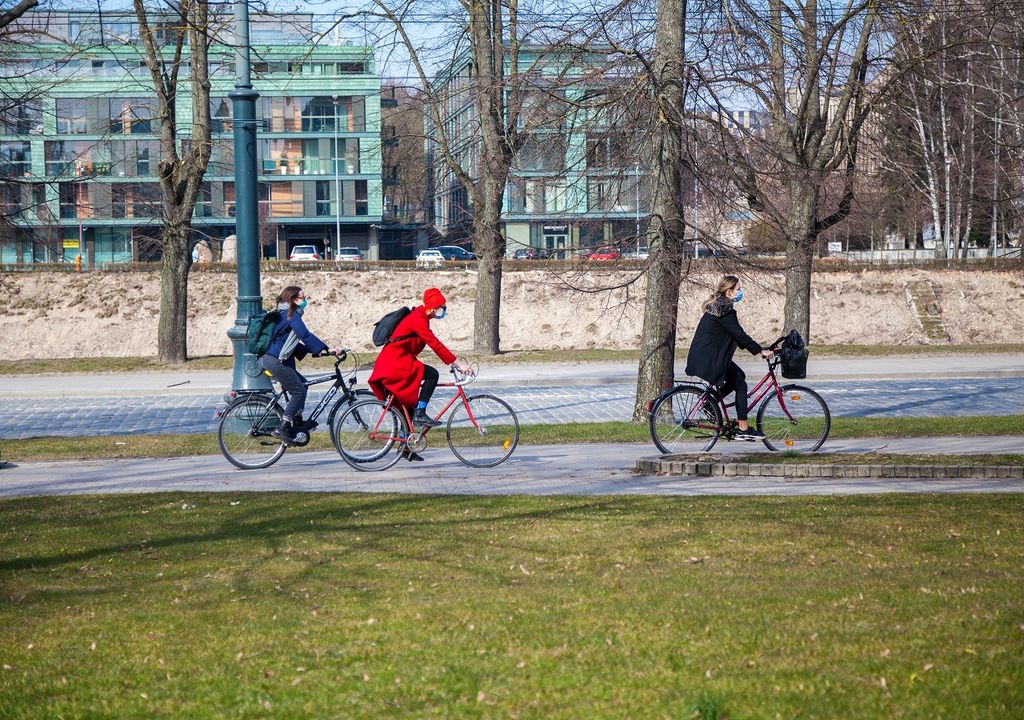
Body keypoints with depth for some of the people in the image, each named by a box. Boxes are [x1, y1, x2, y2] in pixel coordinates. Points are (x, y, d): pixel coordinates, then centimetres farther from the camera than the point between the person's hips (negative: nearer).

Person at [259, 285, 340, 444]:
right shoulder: (292, 315, -11)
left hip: (268, 358, 10)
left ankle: (297, 422, 20)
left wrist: (309, 350, 17)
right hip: (274, 361, -10)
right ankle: (283, 428, -8)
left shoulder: (284, 314, 20)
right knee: (299, 391, -6)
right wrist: (327, 350, -23)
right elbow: (306, 335, -21)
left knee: (301, 383, 18)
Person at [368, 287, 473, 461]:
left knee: (408, 403, 13)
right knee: (432, 374, -21)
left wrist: (455, 363, 15)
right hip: (394, 363, -10)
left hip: (391, 364, 10)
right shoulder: (418, 319, -16)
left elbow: (435, 345, 20)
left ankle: (405, 446, 17)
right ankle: (420, 414, -18)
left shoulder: (421, 318, 15)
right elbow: (435, 345, -23)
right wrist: (458, 363, -24)